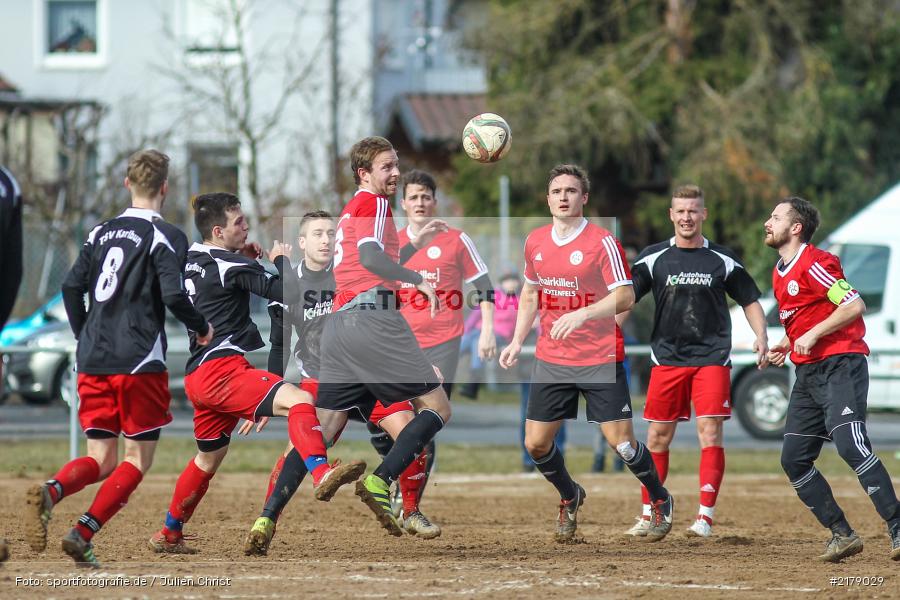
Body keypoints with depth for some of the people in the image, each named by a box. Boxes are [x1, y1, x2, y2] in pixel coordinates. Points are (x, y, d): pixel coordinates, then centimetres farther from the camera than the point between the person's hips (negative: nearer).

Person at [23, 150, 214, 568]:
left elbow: (72, 286, 9)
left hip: (93, 362, 5)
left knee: (101, 460, 8)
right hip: (139, 362, -5)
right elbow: (174, 295, -15)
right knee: (138, 459, 5)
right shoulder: (165, 236, -4)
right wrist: (202, 327, 3)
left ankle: (49, 492, -24)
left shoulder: (101, 233, 13)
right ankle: (83, 534, -13)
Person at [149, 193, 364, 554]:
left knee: (208, 459, 26)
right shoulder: (230, 265, -9)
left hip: (198, 376, 9)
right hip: (221, 370, -9)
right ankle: (322, 474, -52)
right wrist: (282, 260, 4)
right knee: (298, 400, -27)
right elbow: (290, 294, -15)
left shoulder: (191, 258, 15)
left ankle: (169, 535, 37)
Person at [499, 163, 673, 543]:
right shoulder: (535, 242, 6)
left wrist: (582, 314, -32)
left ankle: (660, 501, 18)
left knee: (621, 441, -8)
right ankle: (569, 498, 30)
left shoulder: (602, 242, -11)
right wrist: (517, 341, 11)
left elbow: (625, 297, -19)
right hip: (551, 360, 5)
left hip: (601, 360, -5)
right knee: (536, 444, 2)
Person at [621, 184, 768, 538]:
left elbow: (749, 300, 13)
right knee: (658, 434, 3)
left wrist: (761, 337, -2)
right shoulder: (654, 257, 3)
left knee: (710, 430, -12)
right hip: (667, 358, 1)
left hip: (712, 358, -1)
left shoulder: (722, 260, 5)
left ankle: (705, 516, -10)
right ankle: (648, 515, 15)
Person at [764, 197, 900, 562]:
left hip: (840, 366, -10)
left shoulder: (814, 264, -10)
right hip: (807, 374, 10)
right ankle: (842, 535, 8)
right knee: (794, 461, 3)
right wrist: (786, 346, 13)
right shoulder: (780, 273, 18)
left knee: (851, 446, -24)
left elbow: (854, 305, -19)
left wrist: (813, 335, -19)